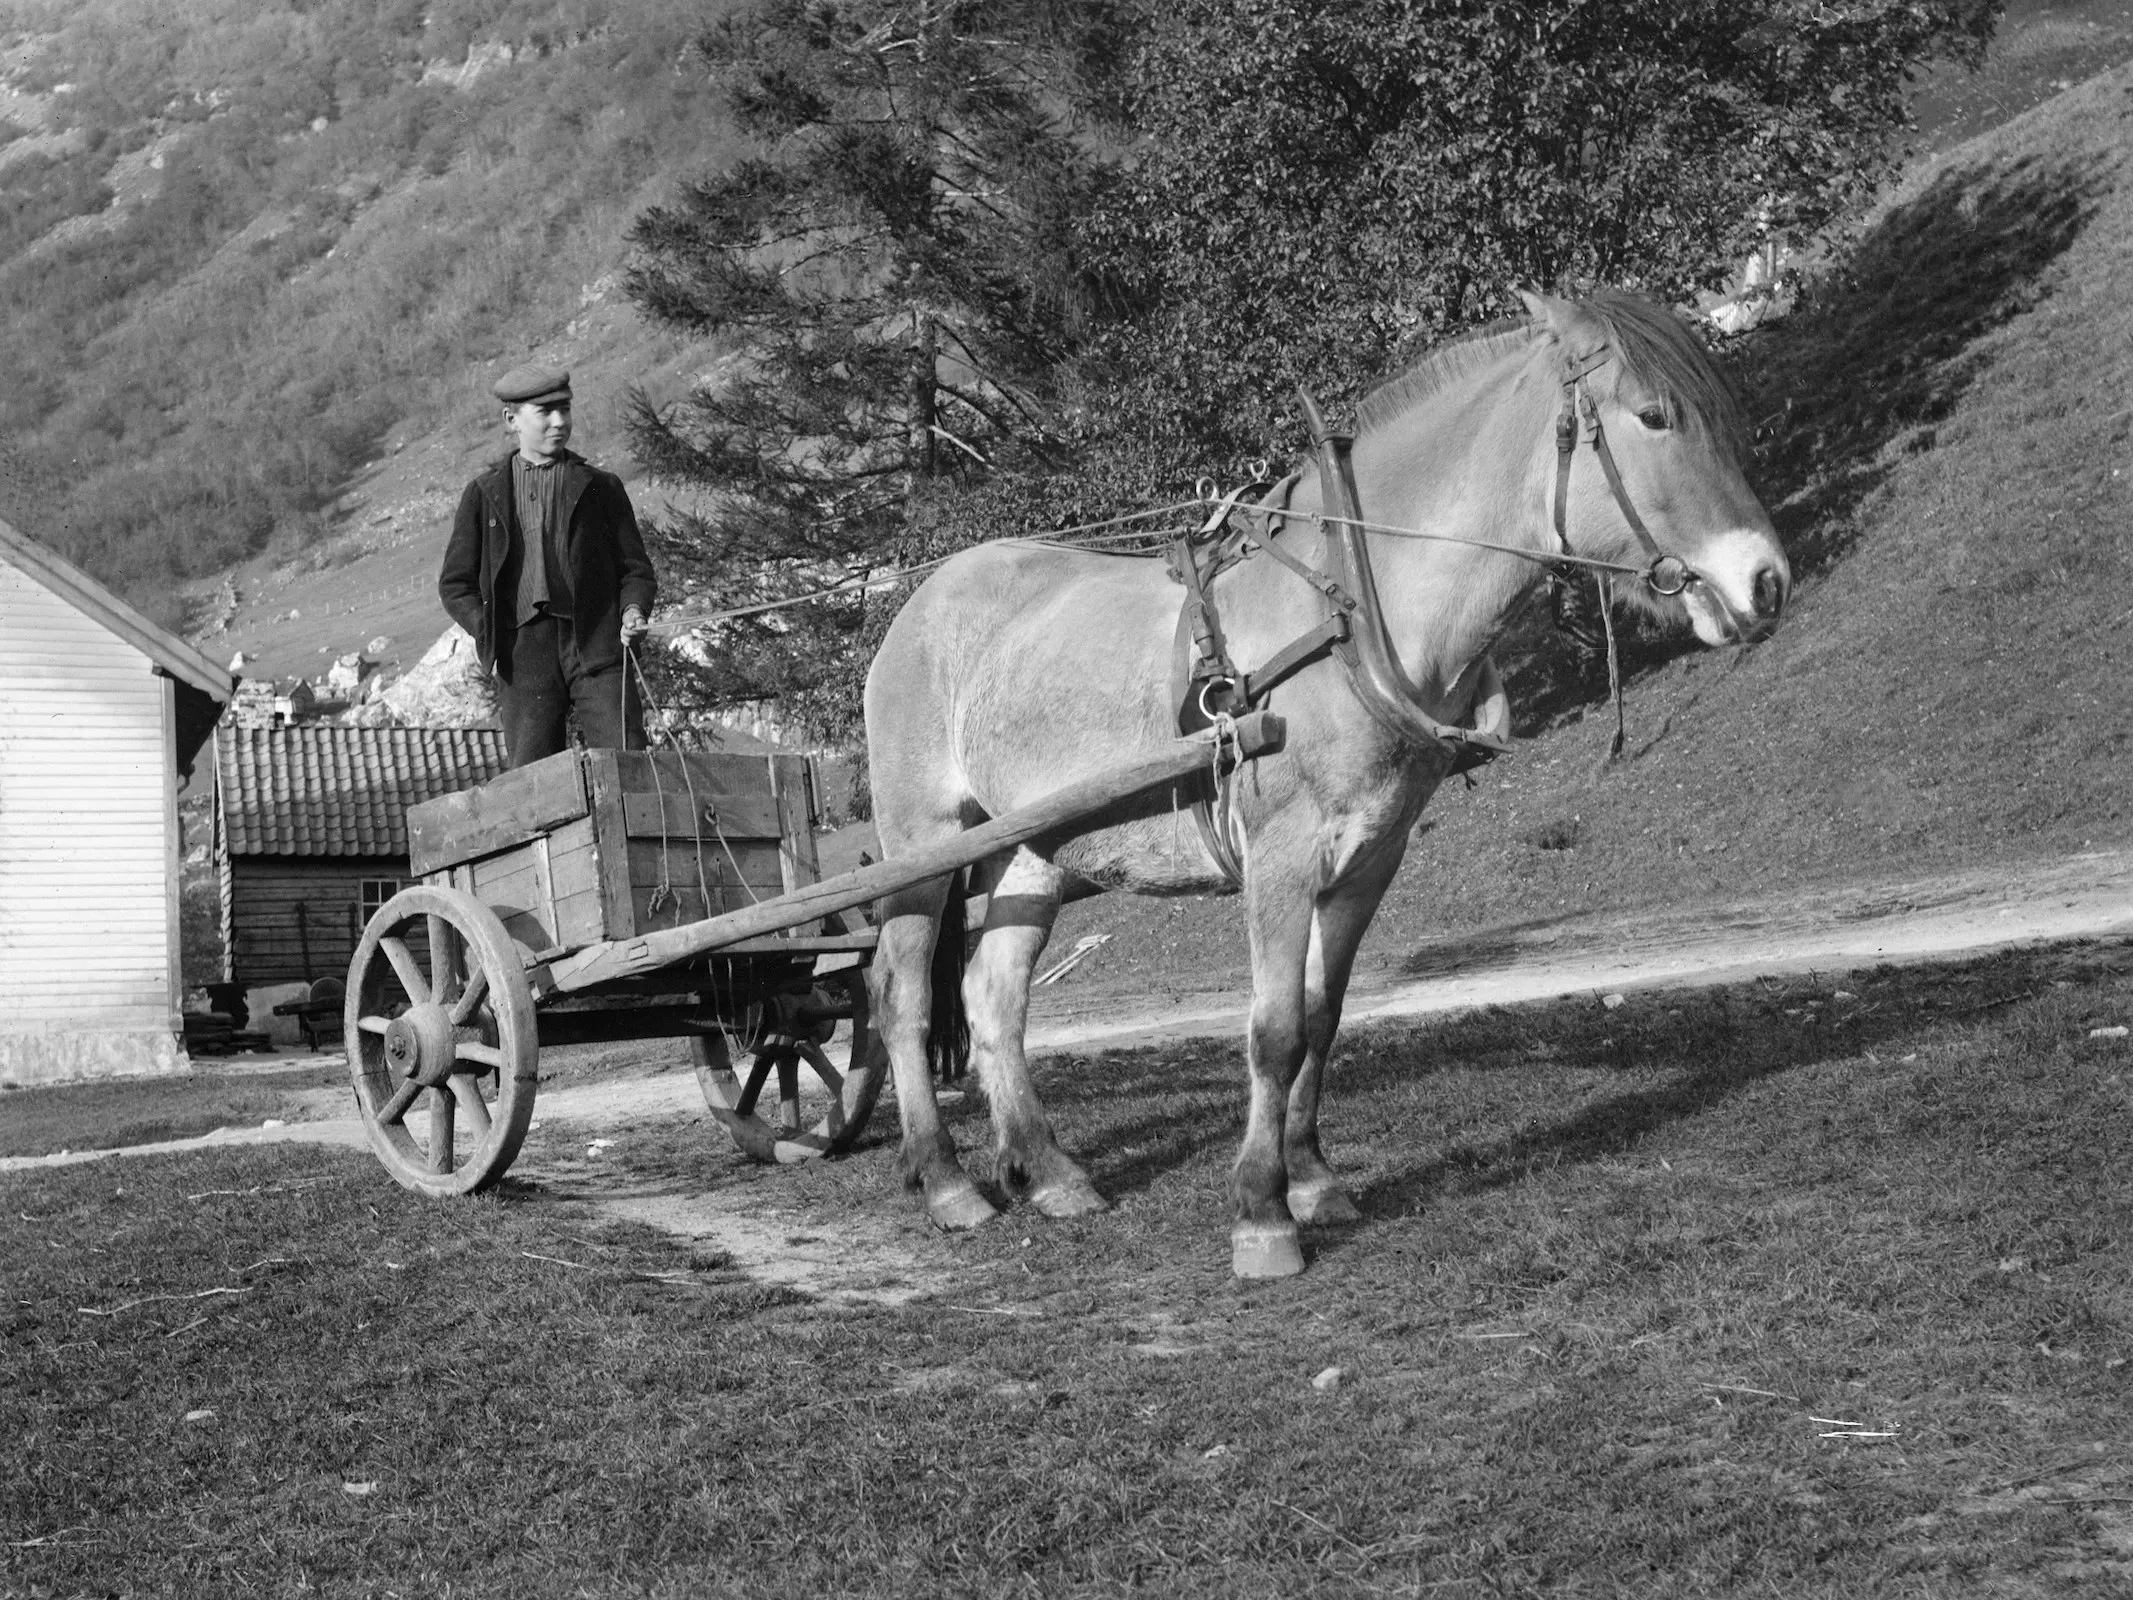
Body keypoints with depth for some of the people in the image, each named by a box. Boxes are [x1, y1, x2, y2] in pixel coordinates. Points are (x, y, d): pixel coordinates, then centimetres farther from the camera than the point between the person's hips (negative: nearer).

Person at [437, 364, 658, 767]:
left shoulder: (602, 487, 15)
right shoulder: (484, 494, 14)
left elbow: (635, 567, 14)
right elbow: (455, 584, 14)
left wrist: (633, 610, -7)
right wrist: (489, 631, -2)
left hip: (596, 647, 0)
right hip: (523, 654, 0)